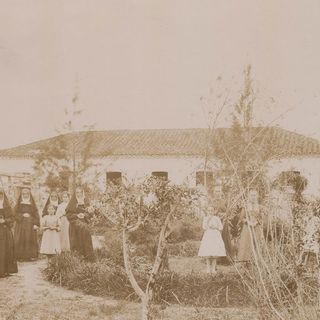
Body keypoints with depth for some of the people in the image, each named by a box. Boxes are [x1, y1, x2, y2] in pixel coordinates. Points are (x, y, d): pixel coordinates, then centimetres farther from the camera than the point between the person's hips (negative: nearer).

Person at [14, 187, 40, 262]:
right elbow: (15, 214, 3)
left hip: (30, 225, 0)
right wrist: (22, 215, -13)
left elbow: (36, 214, 3)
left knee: (31, 240, -6)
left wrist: (36, 224, -9)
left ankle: (32, 256, -2)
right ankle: (21, 256, -5)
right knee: (21, 240, -7)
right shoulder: (19, 204, 10)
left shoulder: (32, 204, 8)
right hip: (21, 224, 0)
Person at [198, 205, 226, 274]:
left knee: (215, 253, -5)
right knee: (207, 253, -7)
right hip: (208, 235, 0)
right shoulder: (205, 218, 8)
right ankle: (208, 268, 1)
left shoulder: (217, 218, 6)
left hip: (216, 236, 0)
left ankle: (213, 268, 1)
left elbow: (221, 227, 7)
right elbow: (204, 227, -3)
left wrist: (215, 227, -10)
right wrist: (208, 219, -9)